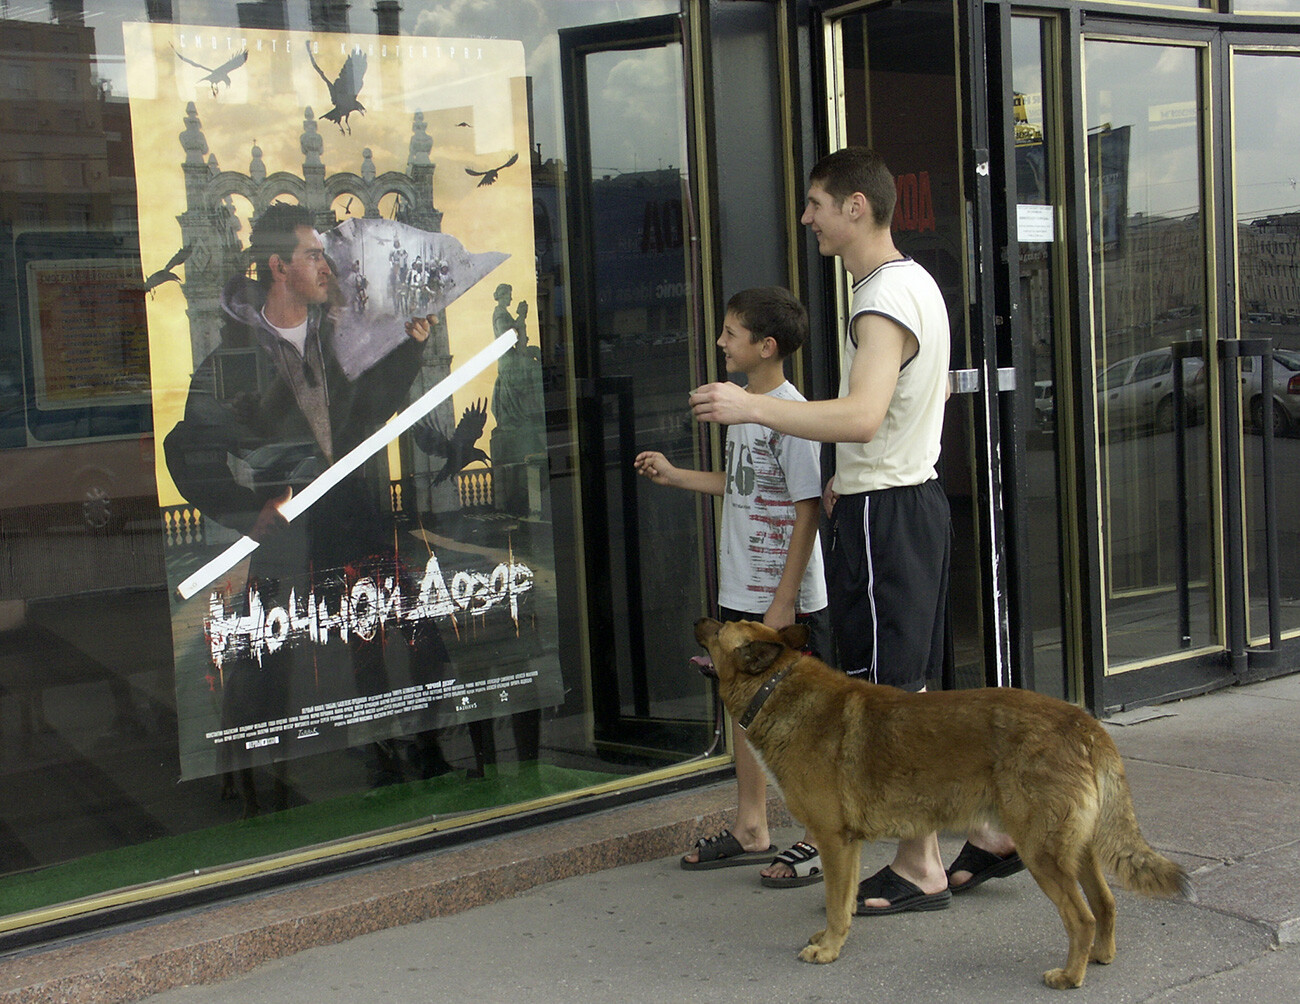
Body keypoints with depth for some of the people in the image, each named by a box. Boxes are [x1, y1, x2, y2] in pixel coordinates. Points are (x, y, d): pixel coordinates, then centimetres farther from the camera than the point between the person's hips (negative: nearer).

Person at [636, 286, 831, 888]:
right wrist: (674, 476, 22)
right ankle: (750, 832, 27)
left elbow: (807, 510, -19)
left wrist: (784, 601, -20)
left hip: (787, 597, -9)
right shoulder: (741, 405, 10)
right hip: (739, 591, 9)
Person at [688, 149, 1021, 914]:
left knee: (891, 695, -2)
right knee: (912, 693, 16)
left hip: (884, 514, -10)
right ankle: (989, 830, 21)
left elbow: (862, 417, -35)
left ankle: (921, 869, 6)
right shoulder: (916, 282, 14)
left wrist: (751, 408, -34)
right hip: (914, 495, 10)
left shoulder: (885, 302, -19)